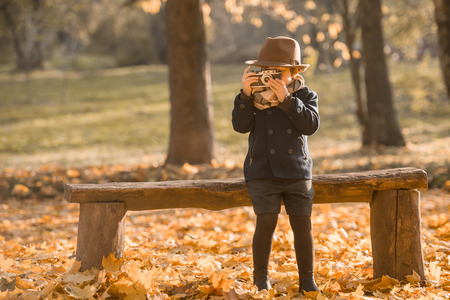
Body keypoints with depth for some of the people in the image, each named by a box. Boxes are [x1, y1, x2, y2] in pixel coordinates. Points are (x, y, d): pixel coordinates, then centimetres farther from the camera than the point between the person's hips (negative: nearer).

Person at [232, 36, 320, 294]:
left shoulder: (305, 95, 4)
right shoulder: (256, 95, 5)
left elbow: (311, 125, -13)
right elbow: (241, 125, -7)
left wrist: (286, 99, -21)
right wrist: (246, 95, -18)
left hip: (297, 171, 1)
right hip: (263, 171, -1)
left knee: (302, 223, 0)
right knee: (266, 221, -12)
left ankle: (308, 279, 14)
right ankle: (261, 278, 4)